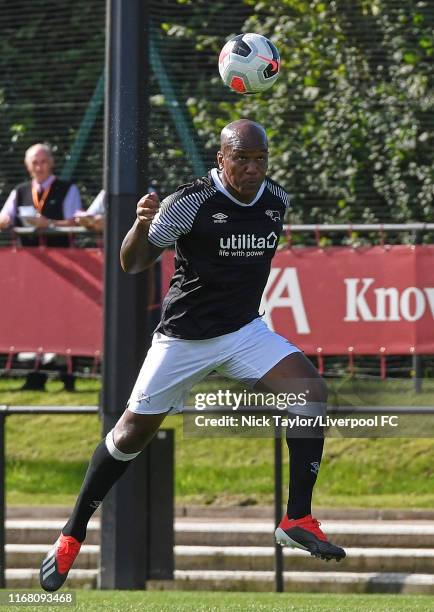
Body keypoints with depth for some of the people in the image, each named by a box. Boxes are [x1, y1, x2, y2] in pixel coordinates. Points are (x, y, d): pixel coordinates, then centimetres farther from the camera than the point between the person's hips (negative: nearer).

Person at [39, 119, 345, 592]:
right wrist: (142, 224, -35)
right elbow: (131, 265, -17)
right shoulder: (191, 202, -18)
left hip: (245, 331, 4)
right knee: (132, 432, 2)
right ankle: (71, 538, 18)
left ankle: (297, 519, -11)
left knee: (312, 392, -18)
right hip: (183, 337, -4)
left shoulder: (276, 200, -2)